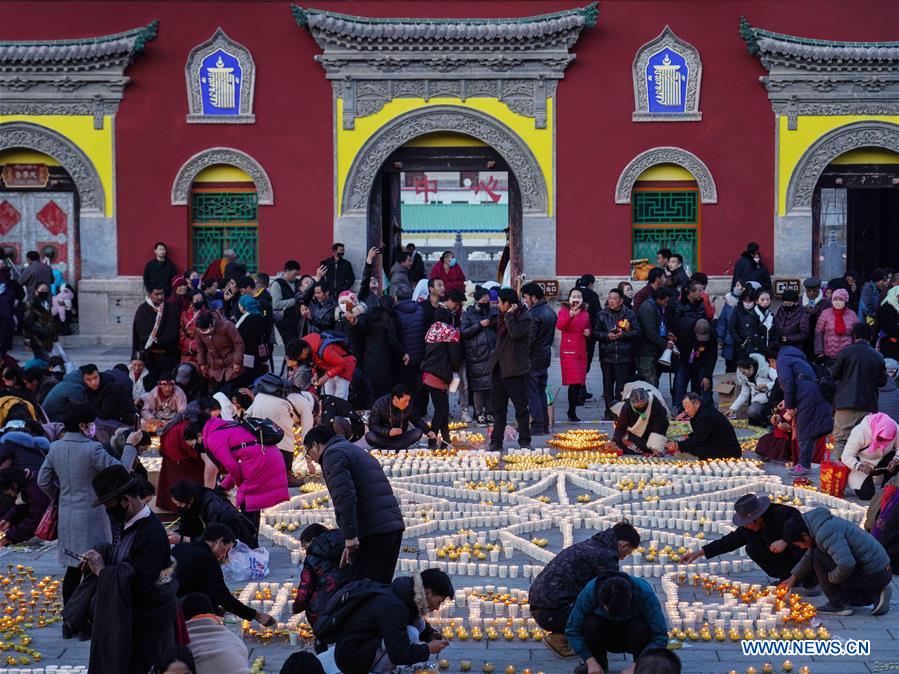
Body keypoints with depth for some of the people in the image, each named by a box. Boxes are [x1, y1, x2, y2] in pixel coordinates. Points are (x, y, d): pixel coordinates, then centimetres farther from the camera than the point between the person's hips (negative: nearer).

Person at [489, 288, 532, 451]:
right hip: (500, 368, 8)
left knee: (521, 407, 0)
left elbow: (515, 332, -28)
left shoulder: (524, 318, -11)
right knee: (498, 407, 9)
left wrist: (509, 315, -17)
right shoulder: (502, 317, 14)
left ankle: (525, 442, 7)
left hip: (516, 370, -8)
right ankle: (496, 442, 13)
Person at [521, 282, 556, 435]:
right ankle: (545, 425, 17)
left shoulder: (534, 314, -19)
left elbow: (529, 339, -21)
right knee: (541, 392, 15)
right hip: (546, 357, 9)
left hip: (533, 359, -9)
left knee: (532, 393, -3)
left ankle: (537, 426, -5)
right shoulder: (550, 312, 10)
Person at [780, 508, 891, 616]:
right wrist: (793, 577, 31)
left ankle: (839, 604, -3)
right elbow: (809, 555, 28)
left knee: (819, 556, -7)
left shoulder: (825, 533, -21)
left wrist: (830, 578, -13)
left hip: (873, 576, -10)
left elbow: (846, 564, -32)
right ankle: (875, 595, 12)